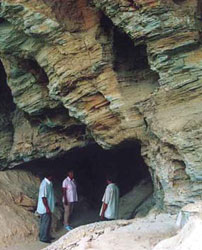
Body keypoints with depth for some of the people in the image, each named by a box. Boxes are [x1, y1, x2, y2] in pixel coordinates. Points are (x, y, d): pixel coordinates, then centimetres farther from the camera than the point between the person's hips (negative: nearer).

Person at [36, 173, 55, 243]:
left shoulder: (49, 183, 8)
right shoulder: (44, 184, -23)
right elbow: (43, 197, -24)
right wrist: (47, 208, -23)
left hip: (48, 207, 10)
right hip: (45, 208, -10)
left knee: (48, 221, 17)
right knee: (45, 222, -1)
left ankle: (47, 236, 28)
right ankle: (43, 238, 8)